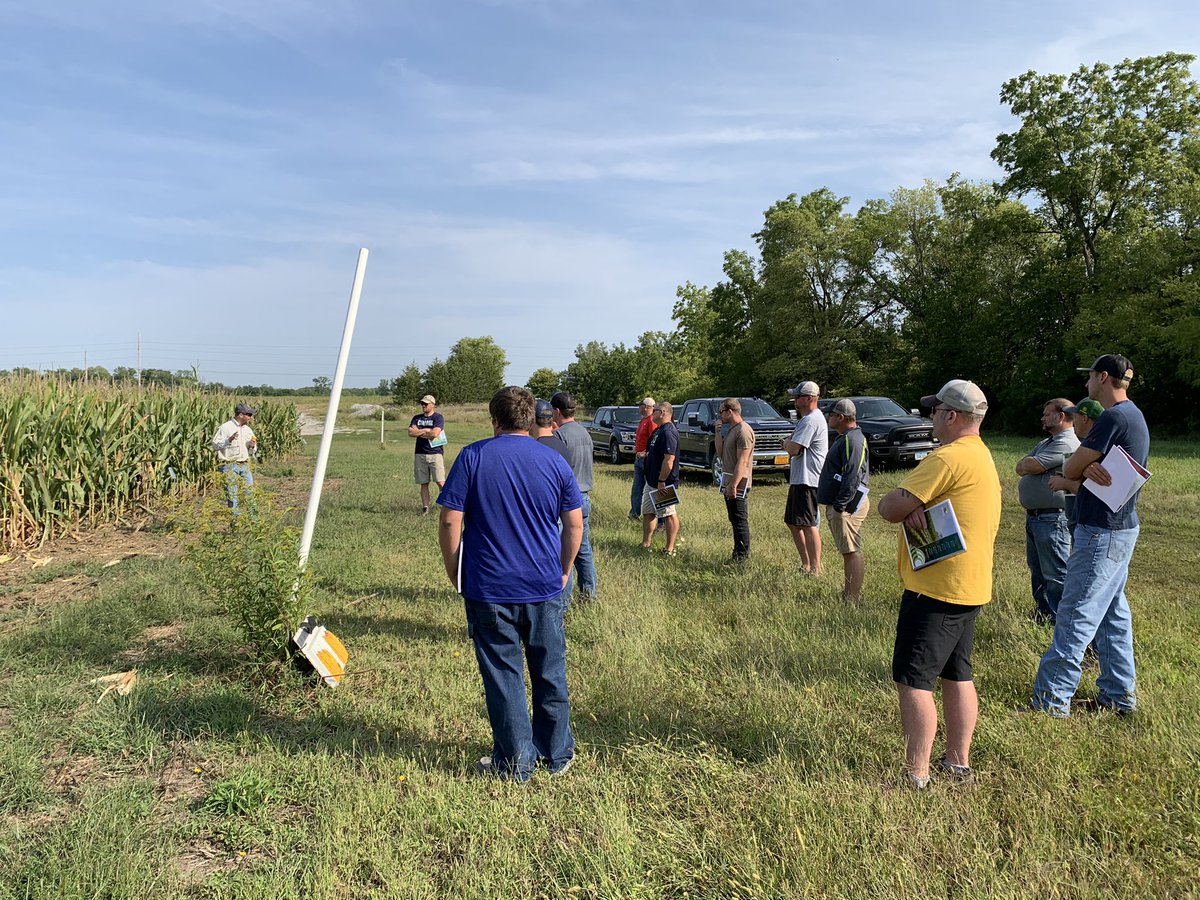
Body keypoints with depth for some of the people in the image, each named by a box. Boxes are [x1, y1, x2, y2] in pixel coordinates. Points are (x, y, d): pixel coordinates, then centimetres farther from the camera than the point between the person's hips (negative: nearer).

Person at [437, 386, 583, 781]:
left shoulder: (472, 457, -6)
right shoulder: (554, 460, 1)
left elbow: (450, 522, -9)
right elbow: (575, 523, 2)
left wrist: (453, 572, 3)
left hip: (489, 589, -2)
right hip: (544, 587, 3)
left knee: (503, 676, 9)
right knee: (550, 672, 15)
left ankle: (515, 762, 19)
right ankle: (557, 754, 28)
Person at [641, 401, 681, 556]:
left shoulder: (668, 432, -21)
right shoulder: (658, 430, 13)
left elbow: (669, 459, -27)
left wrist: (662, 481, -26)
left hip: (664, 483, -11)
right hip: (652, 481, 11)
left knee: (669, 514, -1)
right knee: (648, 512, 16)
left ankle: (670, 549, 6)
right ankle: (646, 544, 25)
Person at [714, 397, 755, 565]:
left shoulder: (743, 431, -16)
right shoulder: (730, 429, 16)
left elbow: (742, 461, -22)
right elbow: (720, 452, 17)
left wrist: (734, 485, -25)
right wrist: (718, 433, 7)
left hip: (738, 483, -10)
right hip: (729, 482, 10)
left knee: (740, 520, -4)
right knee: (734, 520, 16)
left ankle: (742, 555, 2)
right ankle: (738, 552, 24)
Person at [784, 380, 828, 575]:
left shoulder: (811, 421, -17)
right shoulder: (806, 418, 18)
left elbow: (793, 449, -21)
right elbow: (793, 446, 22)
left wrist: (788, 443, -2)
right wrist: (790, 444, 2)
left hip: (808, 480, -11)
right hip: (799, 479, 11)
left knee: (809, 525, -8)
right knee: (793, 523, 16)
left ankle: (815, 569, -4)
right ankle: (806, 564, 24)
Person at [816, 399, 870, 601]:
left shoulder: (852, 440, -16)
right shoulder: (845, 438, 18)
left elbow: (852, 477, -24)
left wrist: (840, 506, -24)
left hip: (846, 507, -11)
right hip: (838, 504, 11)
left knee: (852, 551, -7)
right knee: (848, 551, 15)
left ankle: (853, 599, -5)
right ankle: (848, 593, 23)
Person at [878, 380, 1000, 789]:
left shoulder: (949, 458, -20)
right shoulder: (983, 457, 15)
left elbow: (891, 508, -22)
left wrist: (905, 506, -1)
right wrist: (916, 506, -11)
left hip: (936, 589, -10)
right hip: (969, 586, 10)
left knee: (913, 680, -3)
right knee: (957, 675, 17)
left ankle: (916, 774, 2)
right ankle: (958, 761, 27)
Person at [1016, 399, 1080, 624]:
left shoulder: (1066, 443, -15)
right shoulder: (1046, 442, 19)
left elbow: (1029, 466, -20)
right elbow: (1020, 467, 12)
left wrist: (1027, 463, 1)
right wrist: (1030, 465, -9)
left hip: (1052, 518, -10)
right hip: (1033, 516, 11)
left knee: (1055, 573, -2)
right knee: (1036, 568, 19)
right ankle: (1043, 610, 30)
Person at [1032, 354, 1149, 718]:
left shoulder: (1114, 417, -18)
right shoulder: (1134, 416, 16)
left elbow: (1069, 469, -15)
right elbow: (1077, 471, 8)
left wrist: (1083, 468, 5)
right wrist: (1089, 468, -14)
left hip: (1102, 533, -10)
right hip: (1120, 528, 10)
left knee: (1075, 616, -7)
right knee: (1113, 613, 15)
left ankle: (1051, 700, -2)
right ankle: (1119, 695, 23)